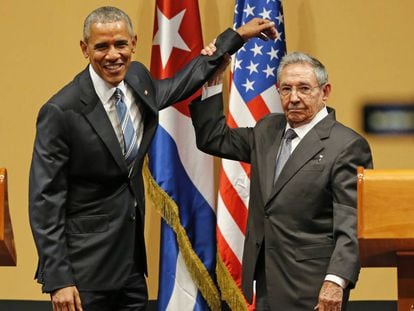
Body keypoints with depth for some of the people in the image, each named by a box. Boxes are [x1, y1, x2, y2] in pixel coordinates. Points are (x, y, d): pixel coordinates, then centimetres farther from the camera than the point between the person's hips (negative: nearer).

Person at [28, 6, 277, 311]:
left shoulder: (138, 80, 2)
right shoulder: (61, 111, -18)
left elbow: (182, 83, 25)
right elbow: (45, 200, -16)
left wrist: (238, 35, 29)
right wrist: (58, 280, -20)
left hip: (131, 258, 7)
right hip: (85, 266, -7)